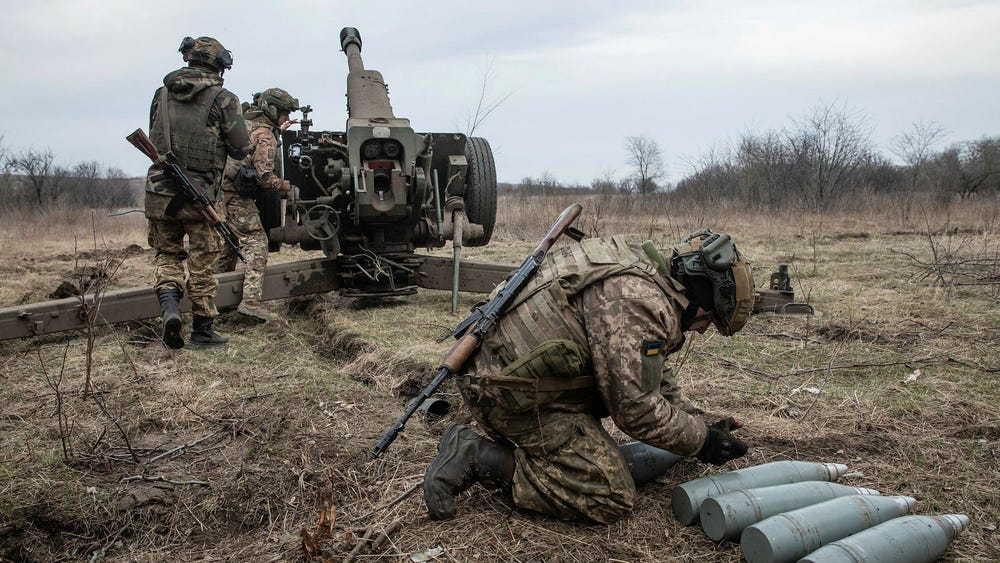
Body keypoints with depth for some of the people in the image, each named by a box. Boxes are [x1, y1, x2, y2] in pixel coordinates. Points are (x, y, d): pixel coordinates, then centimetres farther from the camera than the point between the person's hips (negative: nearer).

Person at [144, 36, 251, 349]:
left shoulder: (162, 93, 9)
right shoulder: (222, 99, -5)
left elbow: (154, 138, 18)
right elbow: (241, 149, -2)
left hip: (159, 190, 3)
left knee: (167, 253, 18)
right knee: (202, 263, 7)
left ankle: (169, 305, -5)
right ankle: (202, 329, 15)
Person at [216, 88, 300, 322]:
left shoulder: (244, 122, 16)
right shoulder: (265, 136, -10)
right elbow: (264, 175, -19)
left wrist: (280, 130, 37)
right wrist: (283, 186, -1)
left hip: (218, 191, 9)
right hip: (237, 197, -9)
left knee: (227, 243, 21)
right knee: (257, 243, -9)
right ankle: (251, 300, -20)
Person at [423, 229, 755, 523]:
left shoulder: (639, 273, 15)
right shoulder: (642, 301, -19)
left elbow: (648, 371, 26)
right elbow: (637, 408, -18)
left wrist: (691, 420, 20)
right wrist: (702, 440, -3)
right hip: (516, 397, -10)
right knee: (613, 498, -5)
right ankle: (478, 458, -8)